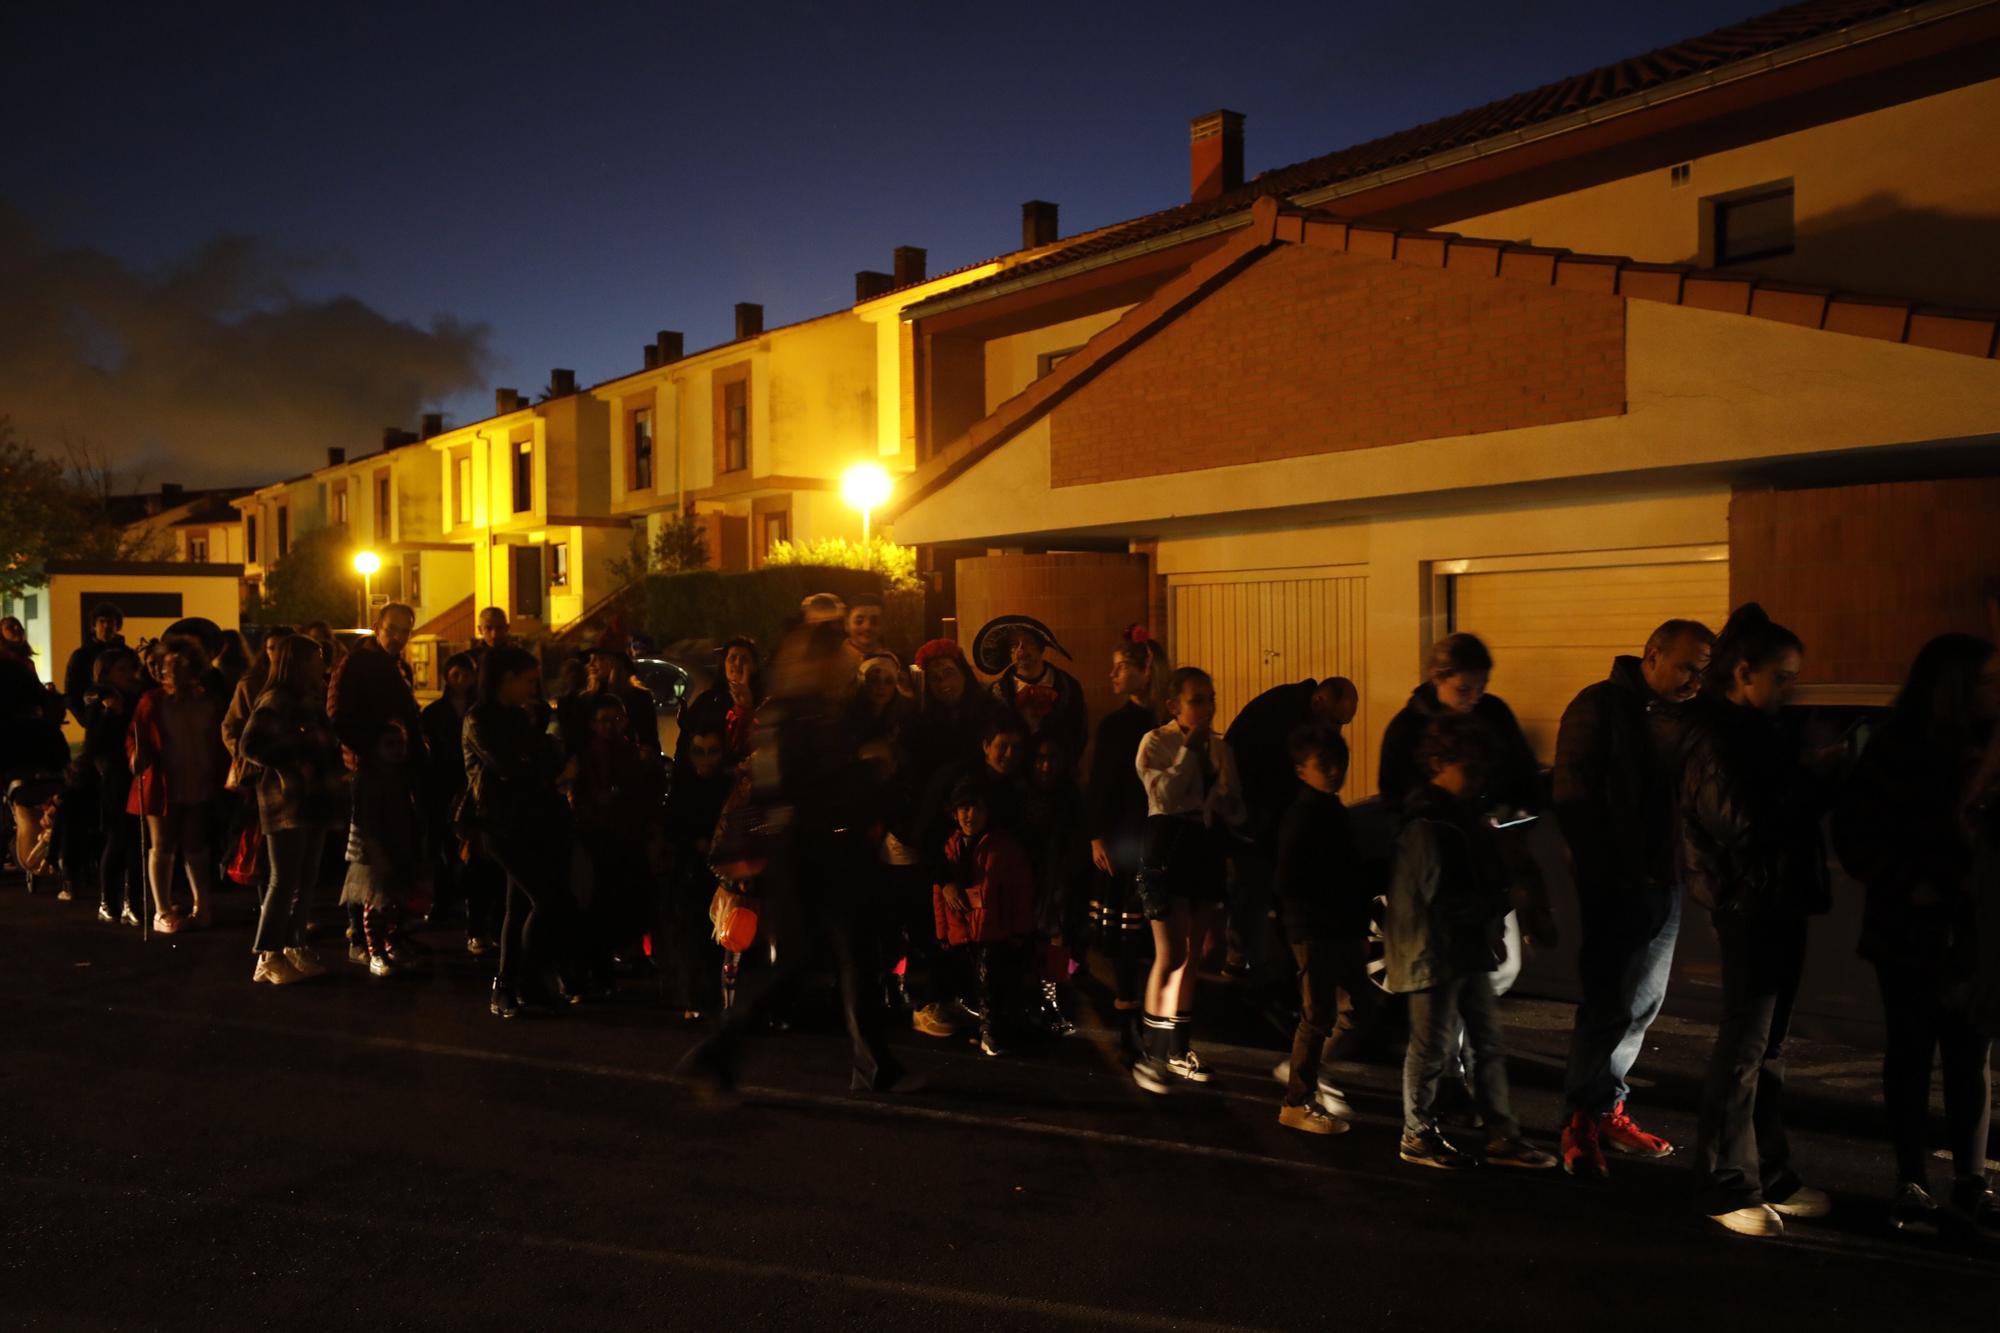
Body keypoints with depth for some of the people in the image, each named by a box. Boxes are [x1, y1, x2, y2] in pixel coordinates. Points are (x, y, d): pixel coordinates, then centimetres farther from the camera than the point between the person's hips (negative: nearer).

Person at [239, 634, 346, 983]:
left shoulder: (310, 702, 16)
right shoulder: (275, 701, -11)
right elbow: (249, 746, -21)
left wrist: (336, 769, 8)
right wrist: (294, 764, -19)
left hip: (313, 801, 8)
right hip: (286, 801, -8)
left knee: (307, 880, 11)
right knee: (284, 880, -6)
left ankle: (294, 947, 19)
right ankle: (268, 957, 0)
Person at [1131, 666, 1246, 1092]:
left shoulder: (1220, 747, 11)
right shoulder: (1155, 742, -5)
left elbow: (1237, 812, 10)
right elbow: (1164, 796, -22)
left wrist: (1222, 798, -12)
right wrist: (1188, 749, -16)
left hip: (1209, 853, 6)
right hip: (1168, 852, -6)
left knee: (1192, 957, 10)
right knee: (1170, 957, -8)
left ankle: (1178, 1049, 20)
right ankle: (1154, 1054, -2)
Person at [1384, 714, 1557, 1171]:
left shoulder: (1468, 813, 11)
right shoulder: (1425, 824, -19)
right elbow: (1432, 899, -21)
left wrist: (1490, 927, 5)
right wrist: (1494, 902, -14)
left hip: (1469, 948, 9)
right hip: (1435, 952, -9)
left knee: (1488, 1042, 12)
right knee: (1433, 1047, 3)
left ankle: (1502, 1137, 20)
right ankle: (1417, 1136, 18)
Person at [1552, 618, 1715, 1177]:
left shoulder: (1682, 715, 9)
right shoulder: (1600, 707, -8)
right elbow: (1574, 800, -10)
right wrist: (1604, 871, -12)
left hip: (1664, 880, 6)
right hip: (1614, 884, -6)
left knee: (1642, 1003, 12)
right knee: (1609, 1001, -4)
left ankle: (1608, 1109, 23)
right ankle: (1583, 1118, 8)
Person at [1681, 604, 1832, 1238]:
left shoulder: (1759, 729, 15)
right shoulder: (1716, 736, -13)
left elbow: (1785, 804, 17)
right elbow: (1740, 819, -21)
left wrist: (1813, 783, 0)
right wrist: (1810, 780, -13)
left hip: (1780, 899, 9)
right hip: (1747, 903, -9)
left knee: (1768, 1043, 15)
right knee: (1743, 1048, -3)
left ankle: (1770, 1176, 24)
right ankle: (1729, 1189, 6)